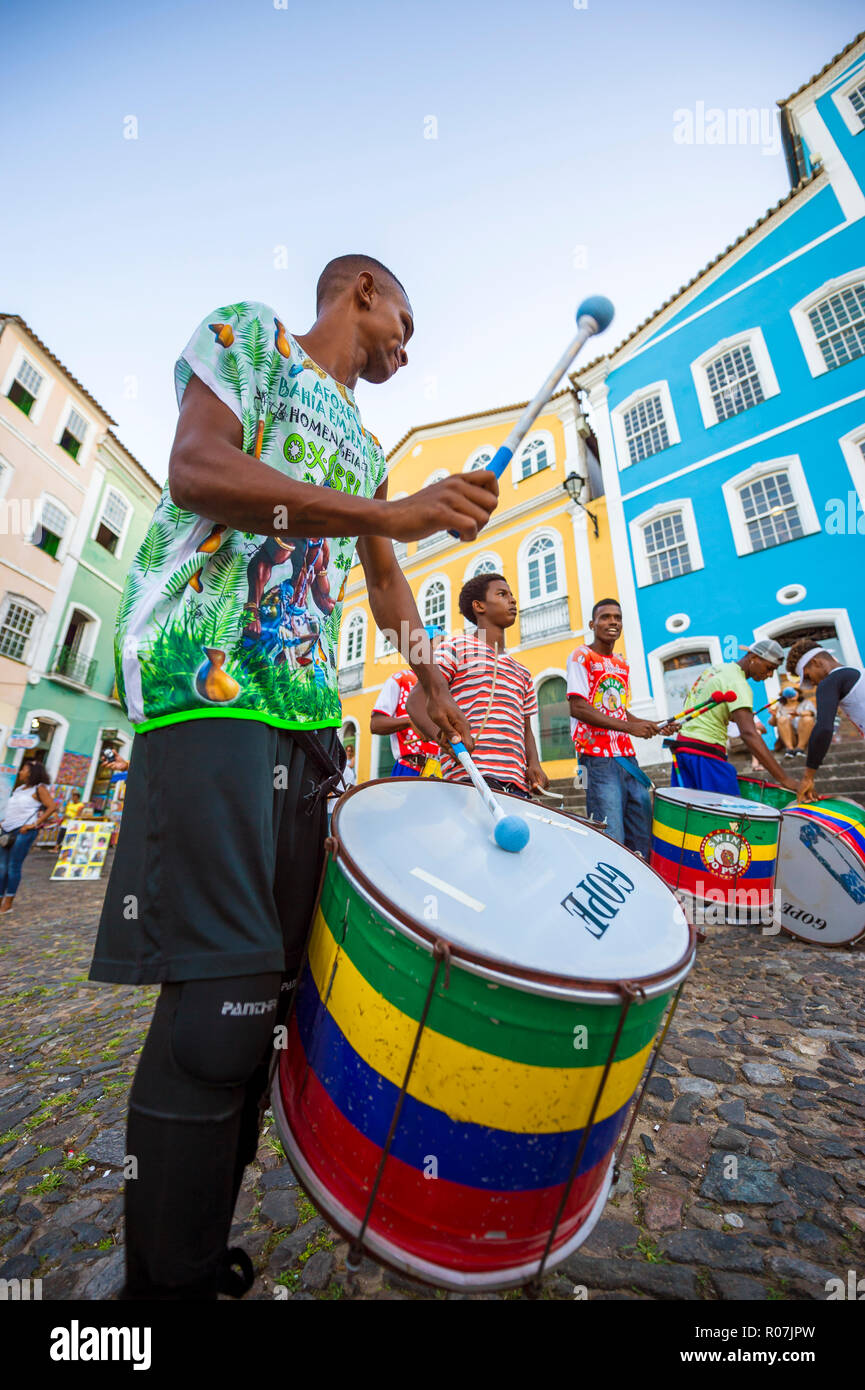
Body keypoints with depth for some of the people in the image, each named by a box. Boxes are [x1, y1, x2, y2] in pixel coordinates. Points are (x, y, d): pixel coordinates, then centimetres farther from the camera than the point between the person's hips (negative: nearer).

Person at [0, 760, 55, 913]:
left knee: (14, 866, -5)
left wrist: (35, 824, -15)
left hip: (24, 831, -7)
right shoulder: (19, 788, 18)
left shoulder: (39, 788, -3)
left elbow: (52, 807, -13)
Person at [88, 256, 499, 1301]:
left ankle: (198, 1251, 25)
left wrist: (424, 669, 16)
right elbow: (196, 471, -4)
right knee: (220, 999, -11)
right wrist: (391, 513, -12)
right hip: (208, 679, -7)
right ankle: (167, 1277, 11)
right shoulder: (248, 333, 17)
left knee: (264, 987, 7)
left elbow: (385, 578, 31)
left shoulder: (364, 442, 34)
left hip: (307, 711, 7)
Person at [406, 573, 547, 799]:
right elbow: (415, 701, -3)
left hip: (517, 782, 7)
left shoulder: (521, 672, 26)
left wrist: (533, 764, 6)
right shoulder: (458, 647, 7)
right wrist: (441, 734, -23)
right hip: (470, 777, -6)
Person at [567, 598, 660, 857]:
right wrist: (629, 727, -17)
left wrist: (652, 726, 8)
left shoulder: (622, 665, 18)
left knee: (644, 834, 9)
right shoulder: (581, 657, -3)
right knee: (612, 839, -9)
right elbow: (578, 708, -14)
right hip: (598, 758, -7)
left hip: (628, 757, 8)